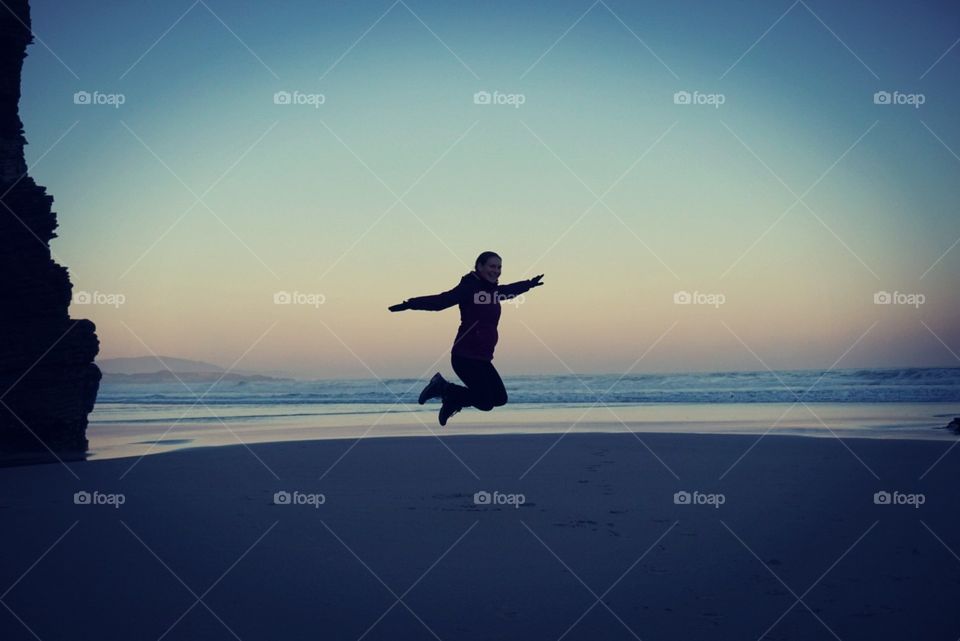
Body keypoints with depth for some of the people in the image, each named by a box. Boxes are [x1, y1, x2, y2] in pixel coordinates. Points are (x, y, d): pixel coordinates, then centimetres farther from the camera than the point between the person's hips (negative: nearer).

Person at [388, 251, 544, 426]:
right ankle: (444, 388, 11)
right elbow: (440, 301, -24)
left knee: (500, 398, 13)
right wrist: (409, 304, -36)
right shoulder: (469, 287, -13)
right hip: (465, 356, -9)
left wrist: (530, 284, 48)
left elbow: (510, 290, 34)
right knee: (485, 402, -7)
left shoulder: (493, 290, 11)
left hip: (483, 358, 9)